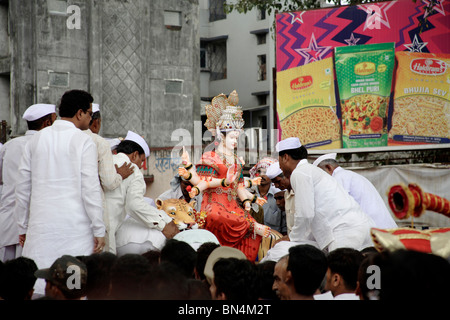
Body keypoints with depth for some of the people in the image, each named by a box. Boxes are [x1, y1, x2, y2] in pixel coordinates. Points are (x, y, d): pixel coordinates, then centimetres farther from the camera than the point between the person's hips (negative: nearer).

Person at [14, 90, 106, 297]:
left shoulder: (36, 139, 10)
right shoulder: (84, 142, -4)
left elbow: (23, 188, 12)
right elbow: (90, 189, -10)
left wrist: (23, 226, 20)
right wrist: (99, 231, -6)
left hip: (41, 225, 4)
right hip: (75, 226, -4)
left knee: (37, 287, 5)